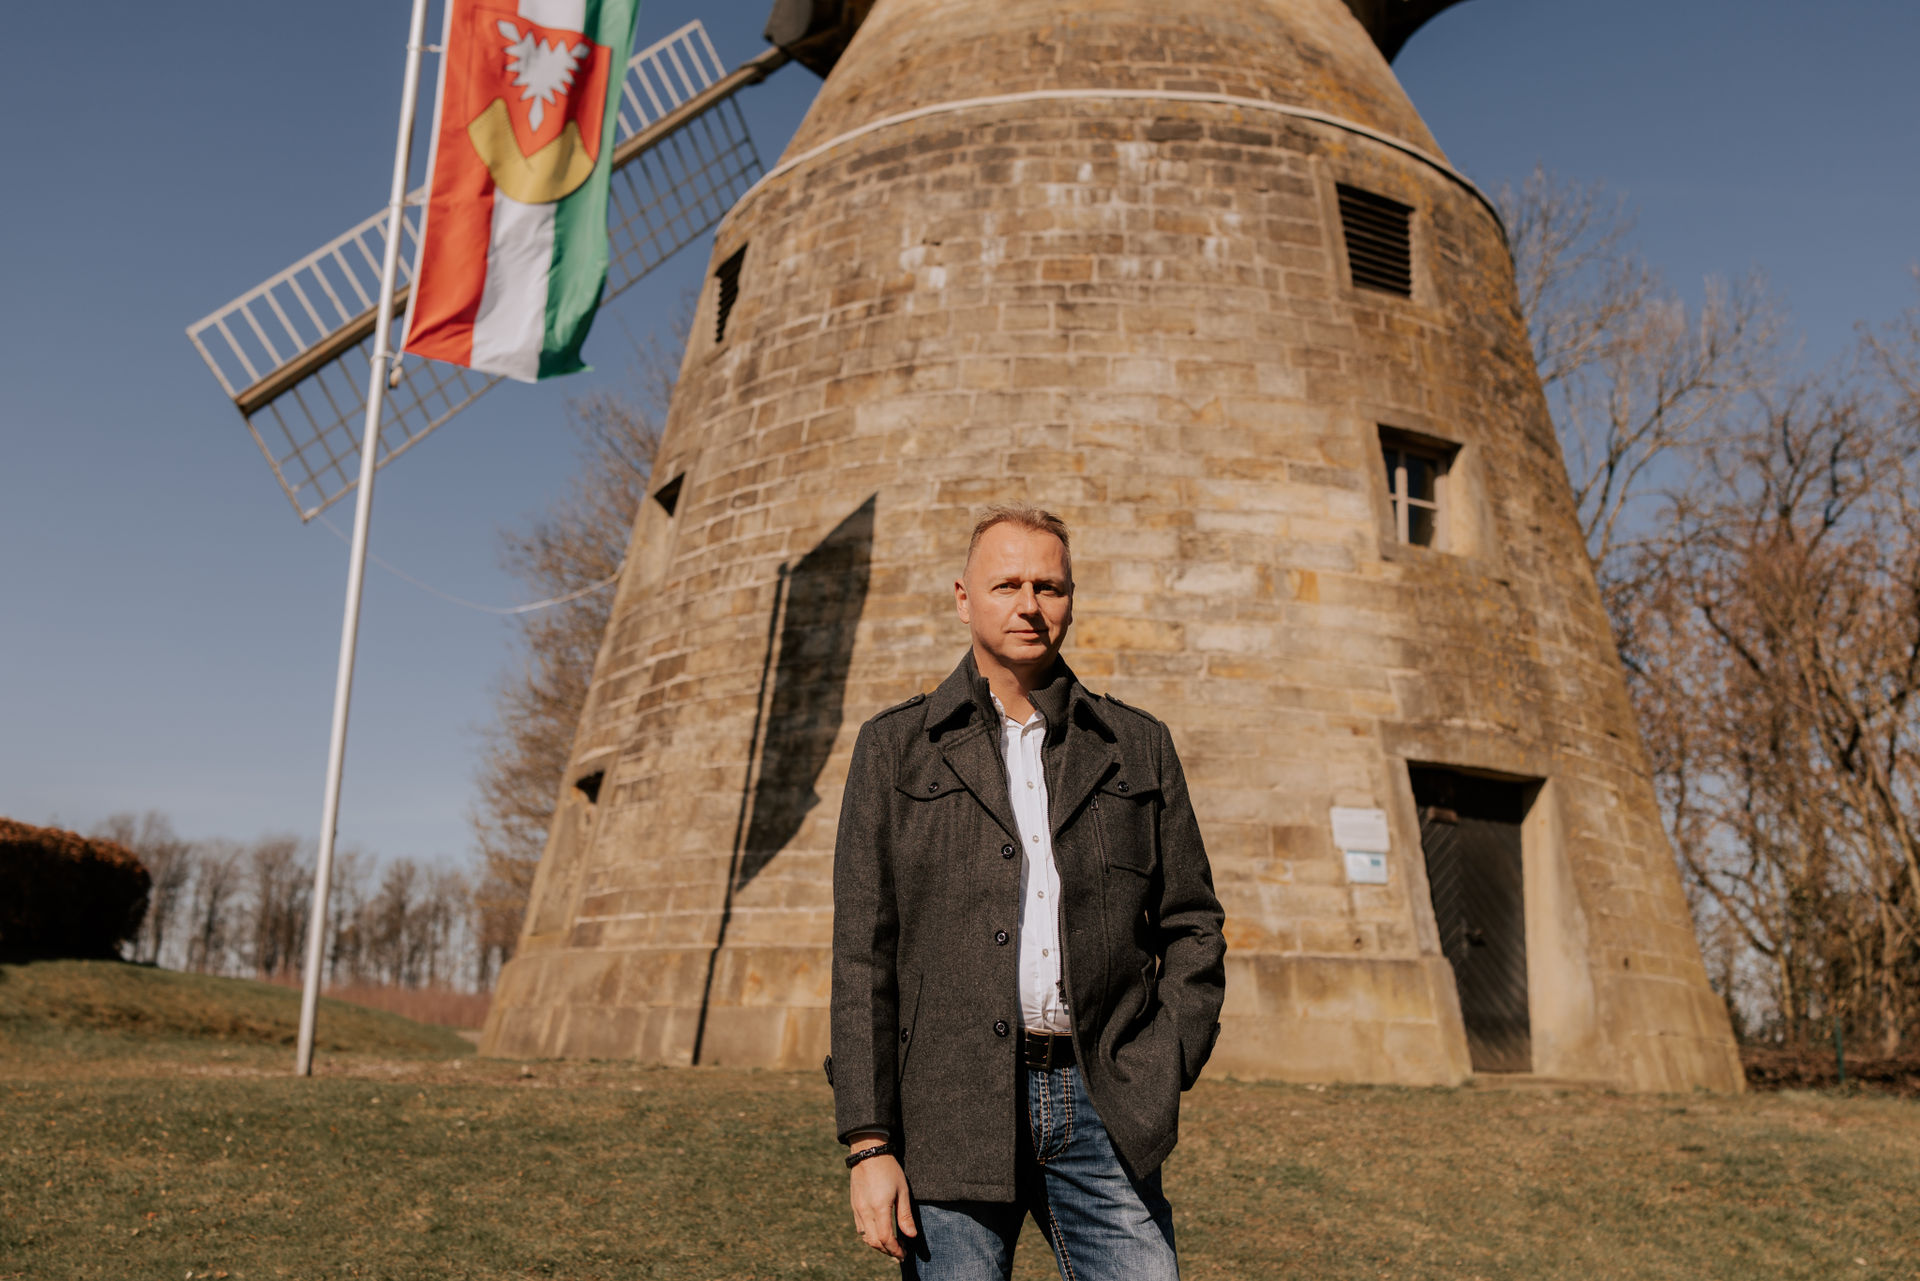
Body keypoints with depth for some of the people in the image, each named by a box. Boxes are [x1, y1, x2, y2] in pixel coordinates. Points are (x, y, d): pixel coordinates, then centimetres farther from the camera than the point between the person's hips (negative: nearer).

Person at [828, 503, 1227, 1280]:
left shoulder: (1139, 747, 11)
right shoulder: (894, 748, 5)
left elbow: (1192, 925, 14)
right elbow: (862, 953, 1)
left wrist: (1161, 1074, 1)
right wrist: (869, 1143, -5)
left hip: (1101, 1107, 2)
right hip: (951, 1112, -1)